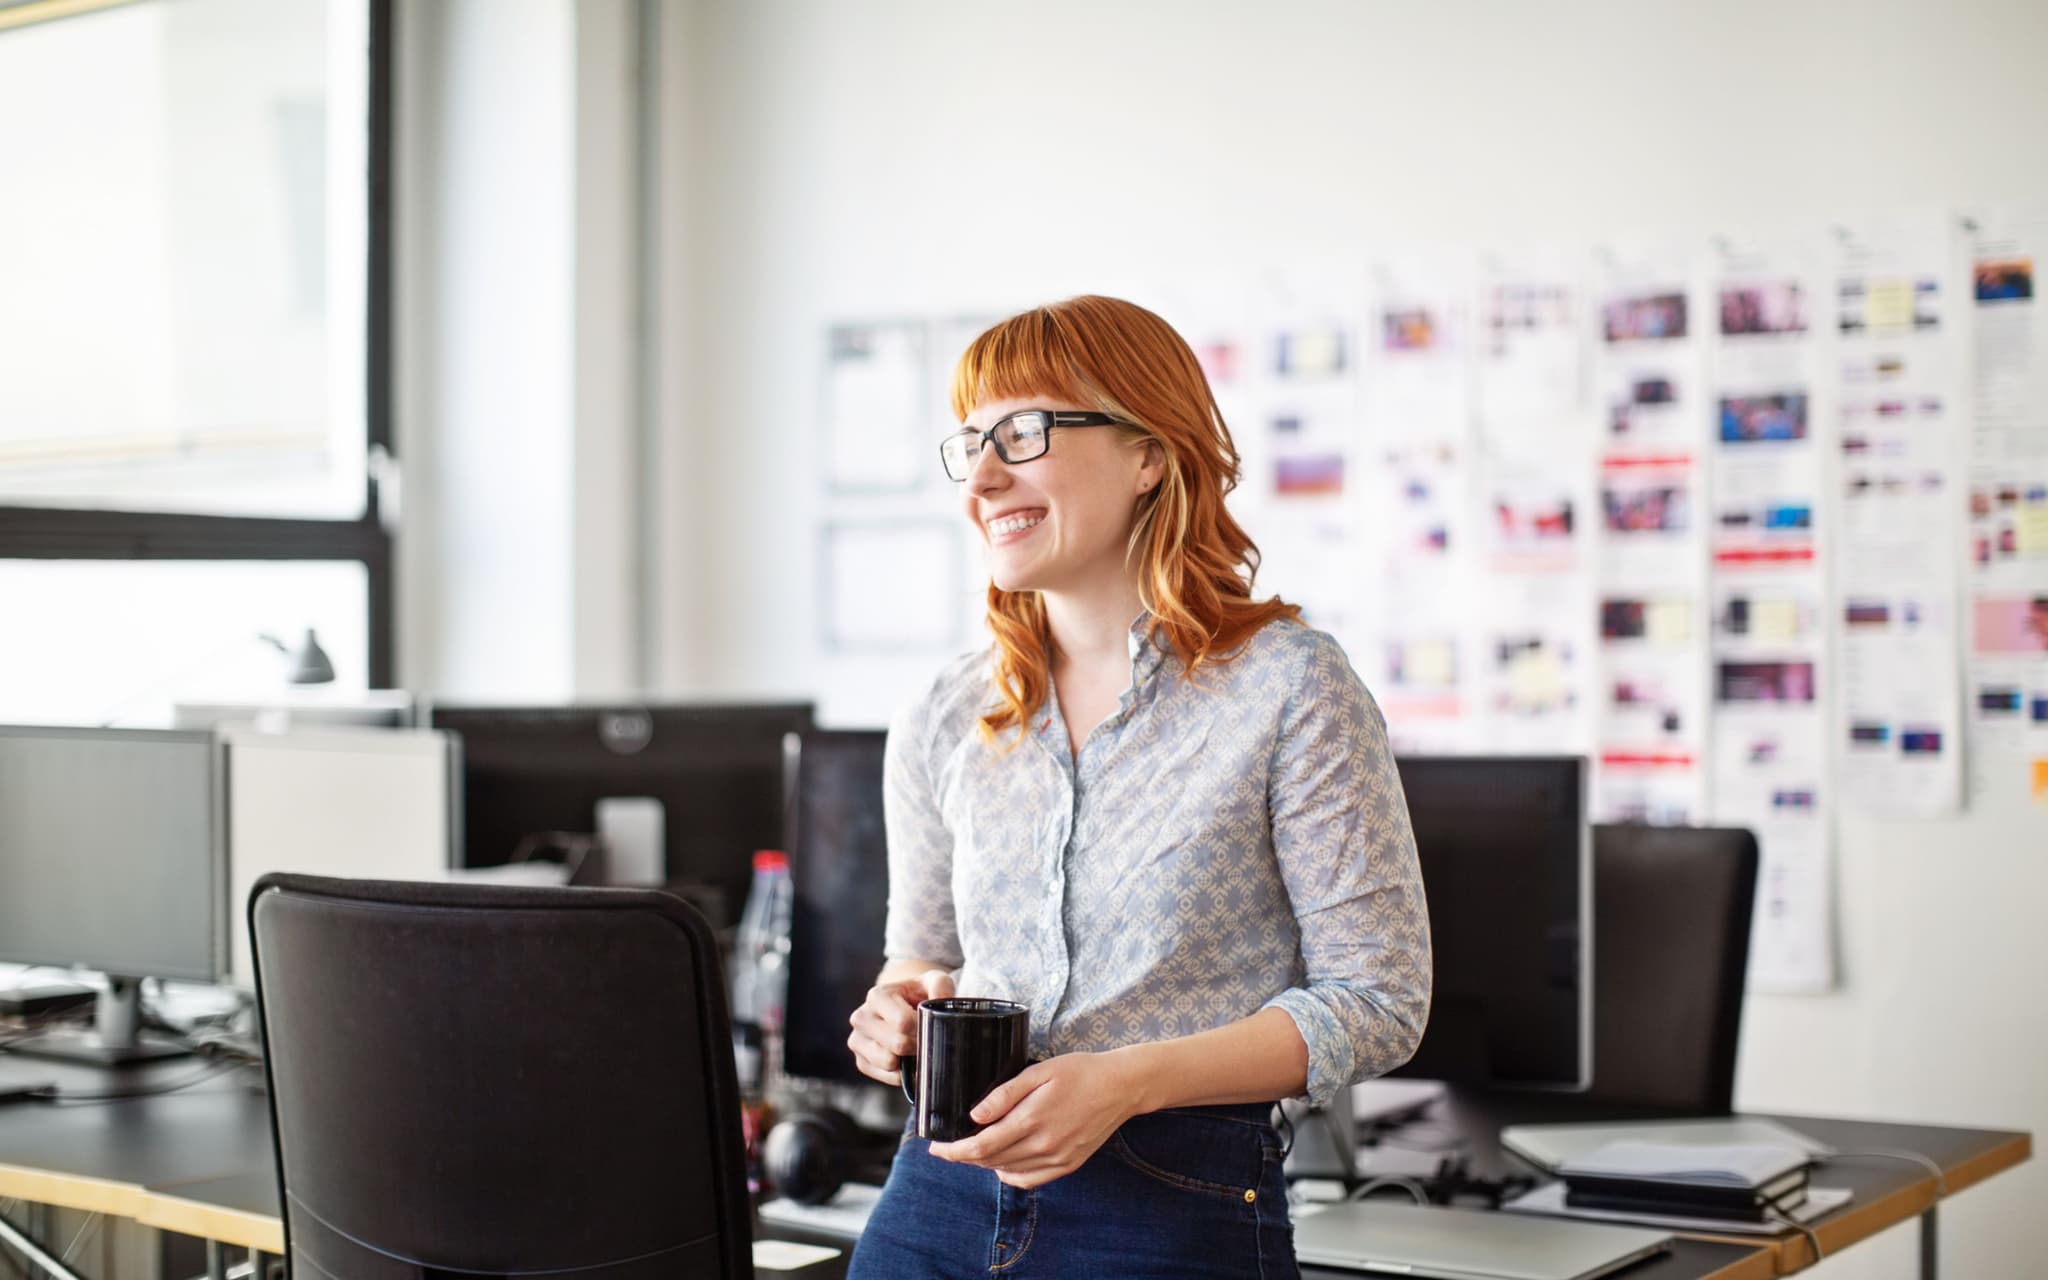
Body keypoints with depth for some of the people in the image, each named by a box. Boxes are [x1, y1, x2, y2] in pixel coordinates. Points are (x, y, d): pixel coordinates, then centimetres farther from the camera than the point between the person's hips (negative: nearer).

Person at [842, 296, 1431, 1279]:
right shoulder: (940, 722, 6)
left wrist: (1127, 1079, -19)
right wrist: (904, 1016, -5)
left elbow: (1378, 996, -9)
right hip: (941, 1198, 4)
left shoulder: (1289, 686, -8)